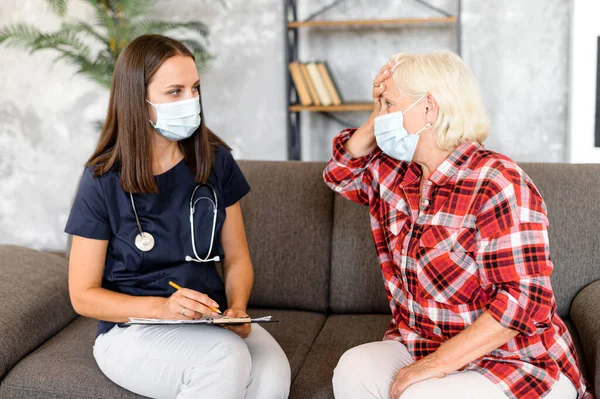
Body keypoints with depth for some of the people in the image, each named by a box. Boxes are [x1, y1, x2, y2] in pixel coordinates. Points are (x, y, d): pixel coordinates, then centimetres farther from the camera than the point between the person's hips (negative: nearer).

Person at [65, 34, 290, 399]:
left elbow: (237, 258, 9)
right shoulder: (104, 181, -7)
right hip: (131, 328, -2)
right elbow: (83, 295, -4)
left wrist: (237, 309, -12)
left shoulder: (216, 162, 1)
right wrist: (161, 307, -20)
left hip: (212, 322, 3)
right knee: (227, 357, -33)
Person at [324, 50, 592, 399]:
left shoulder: (497, 184, -20)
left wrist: (438, 364, -24)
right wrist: (377, 118, 2)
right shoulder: (393, 173, 4)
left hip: (517, 367, -6)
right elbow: (342, 173, 21)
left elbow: (523, 299, -24)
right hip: (420, 349, 6)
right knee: (354, 370, -21)